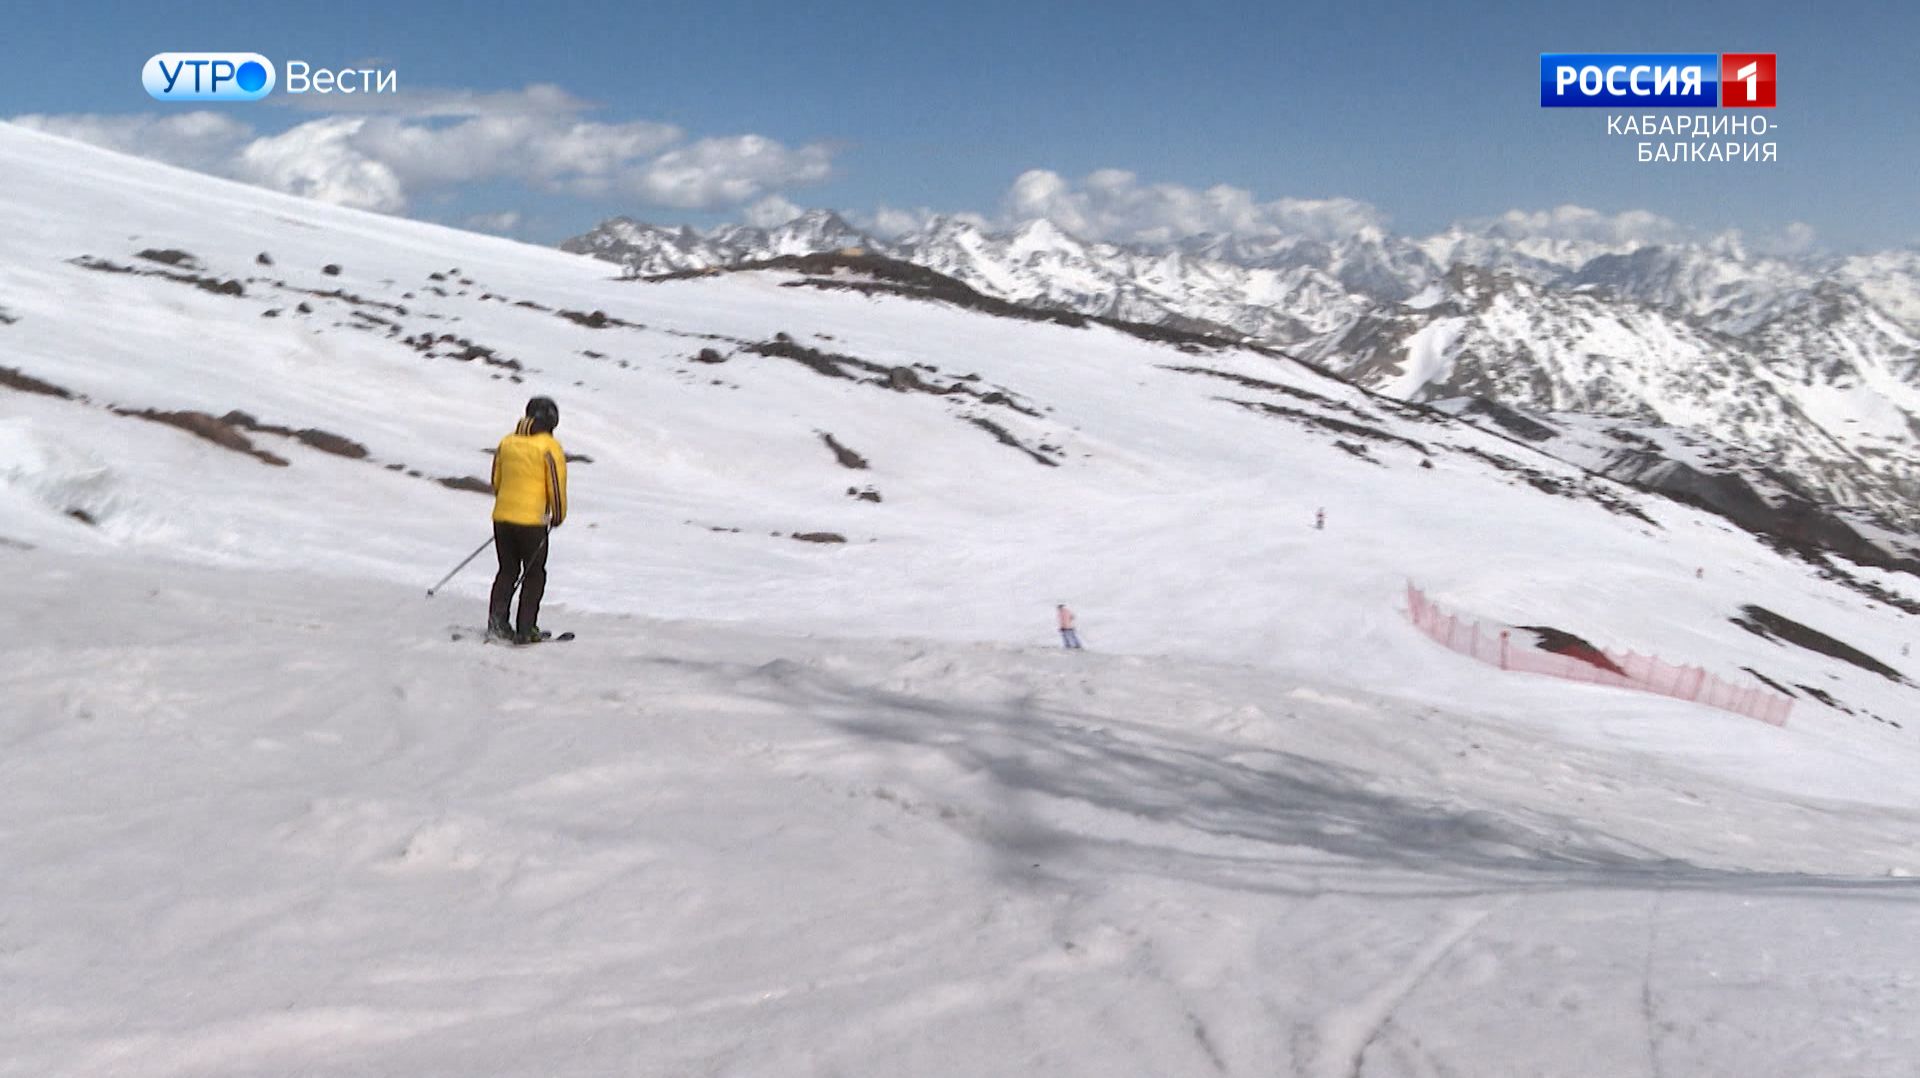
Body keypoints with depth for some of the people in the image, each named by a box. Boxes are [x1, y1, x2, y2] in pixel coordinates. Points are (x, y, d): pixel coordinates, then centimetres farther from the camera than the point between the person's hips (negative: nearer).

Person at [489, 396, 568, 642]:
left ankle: (497, 619, 2)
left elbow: (496, 481, 15)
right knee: (534, 574, 8)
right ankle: (525, 629, 6)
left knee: (507, 570, 16)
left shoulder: (506, 442, 8)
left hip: (502, 517, 5)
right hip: (532, 520, -5)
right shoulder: (550, 448, -9)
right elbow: (557, 486, -8)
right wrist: (558, 516, 6)